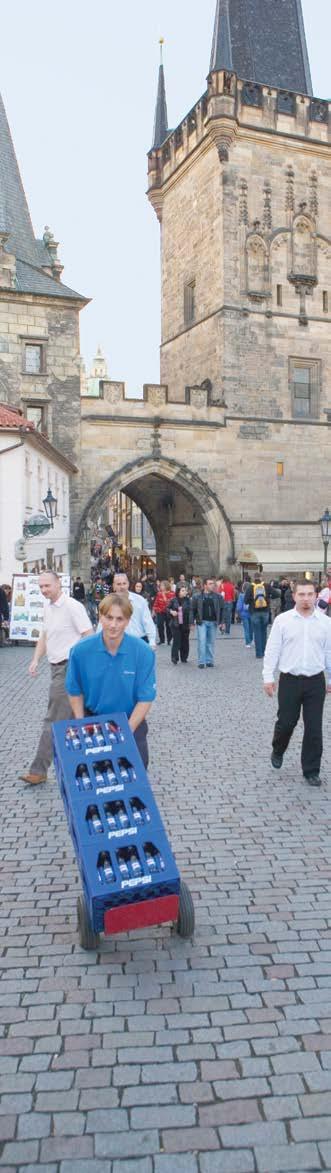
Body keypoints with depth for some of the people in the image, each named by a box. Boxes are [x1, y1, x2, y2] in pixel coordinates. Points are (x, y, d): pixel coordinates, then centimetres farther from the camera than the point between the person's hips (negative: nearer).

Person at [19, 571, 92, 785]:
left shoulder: (72, 606, -15)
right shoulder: (48, 608, 12)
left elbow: (89, 636, -17)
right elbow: (45, 636, 19)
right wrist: (36, 660, 7)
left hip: (68, 667, -9)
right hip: (57, 666, 9)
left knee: (54, 721, -6)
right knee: (73, 717, 17)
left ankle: (39, 770, -2)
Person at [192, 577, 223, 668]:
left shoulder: (217, 596, 5)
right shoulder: (197, 597, 0)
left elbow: (221, 609, 9)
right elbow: (193, 610, 3)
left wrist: (220, 622, 4)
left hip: (213, 622, 2)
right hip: (202, 622, -2)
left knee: (211, 642, 7)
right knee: (202, 641, -6)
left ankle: (209, 661, 15)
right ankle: (201, 661, -1)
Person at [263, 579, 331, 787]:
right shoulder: (283, 620, -3)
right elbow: (272, 650, -1)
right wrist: (268, 677, -3)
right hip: (290, 680, -1)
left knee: (314, 728, 5)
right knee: (286, 722, 8)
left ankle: (311, 770, 18)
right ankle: (278, 751, 38)